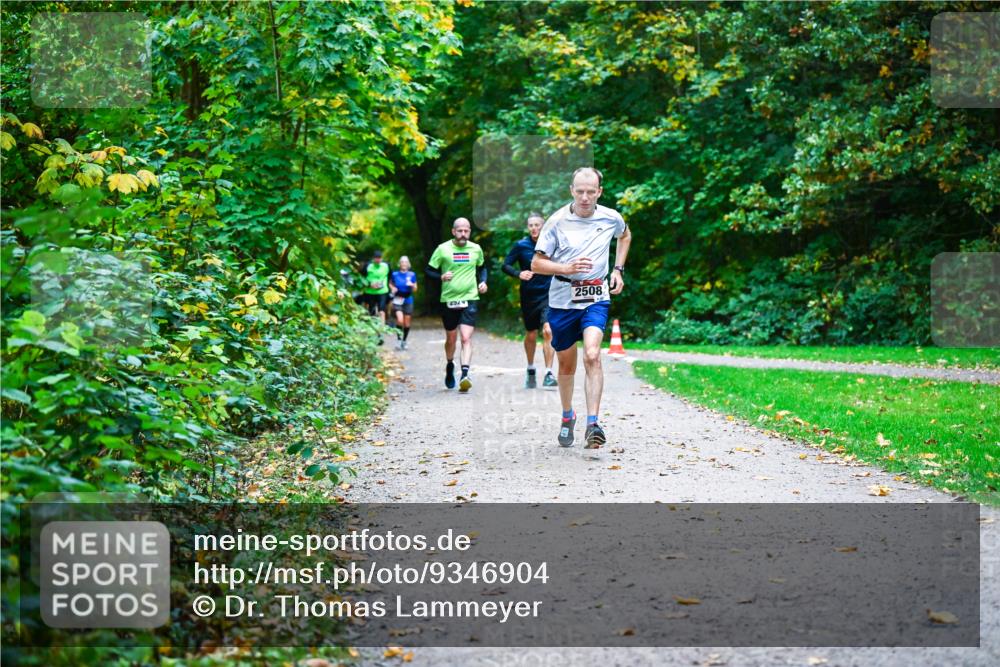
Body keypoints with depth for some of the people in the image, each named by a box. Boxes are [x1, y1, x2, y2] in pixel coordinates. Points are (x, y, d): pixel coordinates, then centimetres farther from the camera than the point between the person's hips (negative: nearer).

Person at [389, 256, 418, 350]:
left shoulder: (412, 275, 2)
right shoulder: (395, 274, 1)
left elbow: (415, 289, 8)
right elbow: (390, 284, 18)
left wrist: (412, 285, -14)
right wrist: (392, 288, -3)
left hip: (408, 300, 2)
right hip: (398, 300, -2)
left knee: (407, 323, 5)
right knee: (400, 320, -19)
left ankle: (404, 341, 22)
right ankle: (399, 339, -2)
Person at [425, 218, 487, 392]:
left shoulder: (476, 249, 5)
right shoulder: (443, 249, -2)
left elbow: (482, 267, 23)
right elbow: (428, 270, 3)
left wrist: (482, 281, 4)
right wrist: (441, 277, -17)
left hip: (469, 299, 0)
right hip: (449, 299, 0)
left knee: (466, 338, -15)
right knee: (450, 339, 14)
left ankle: (465, 375, -24)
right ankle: (449, 367, 40)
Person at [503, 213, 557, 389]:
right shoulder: (521, 245, -2)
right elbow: (506, 265, 0)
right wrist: (518, 274, -18)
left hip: (548, 296, -1)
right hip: (529, 297, 1)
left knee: (548, 331, -18)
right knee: (531, 335, 13)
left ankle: (548, 374, -15)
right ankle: (530, 370, 36)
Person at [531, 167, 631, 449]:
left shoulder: (611, 218, -1)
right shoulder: (557, 221, -8)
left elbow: (625, 236, 24)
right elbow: (536, 263, -6)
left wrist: (618, 270, 13)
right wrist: (566, 268, -23)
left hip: (596, 298, 0)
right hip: (562, 300, 0)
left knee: (592, 356, -22)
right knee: (566, 365, 12)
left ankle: (593, 425, -24)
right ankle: (567, 417, 36)